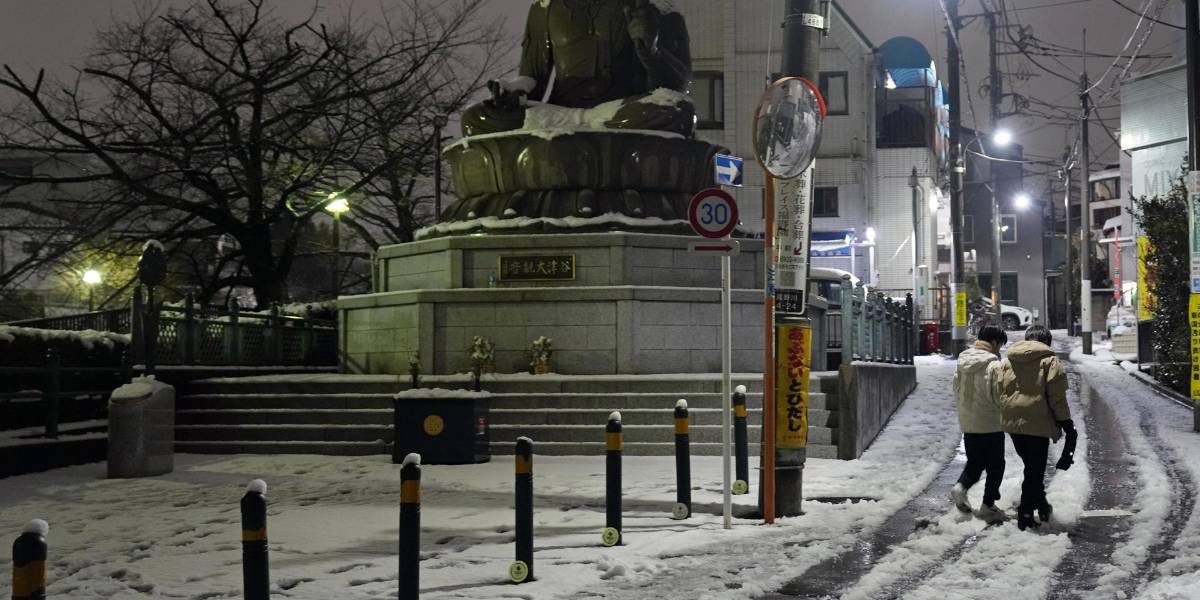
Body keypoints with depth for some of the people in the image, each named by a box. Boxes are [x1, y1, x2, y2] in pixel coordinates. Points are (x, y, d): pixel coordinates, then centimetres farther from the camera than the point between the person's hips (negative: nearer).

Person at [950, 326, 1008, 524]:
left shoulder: (962, 361, 3)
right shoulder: (993, 364, -17)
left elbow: (956, 390, 10)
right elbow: (998, 395, -17)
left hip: (967, 423, 6)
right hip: (991, 424, -6)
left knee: (975, 461, 20)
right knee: (995, 465, 7)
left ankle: (961, 487, -3)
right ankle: (987, 506, 8)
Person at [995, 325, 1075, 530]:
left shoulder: (1006, 362, 11)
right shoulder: (1049, 361, -5)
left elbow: (999, 392, 11)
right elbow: (1057, 397, -8)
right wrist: (1066, 422, 0)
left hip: (1011, 422, 5)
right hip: (1037, 423, -5)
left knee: (1032, 466, 22)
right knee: (1035, 470, 3)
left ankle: (1040, 504, 29)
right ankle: (1025, 513, 2)